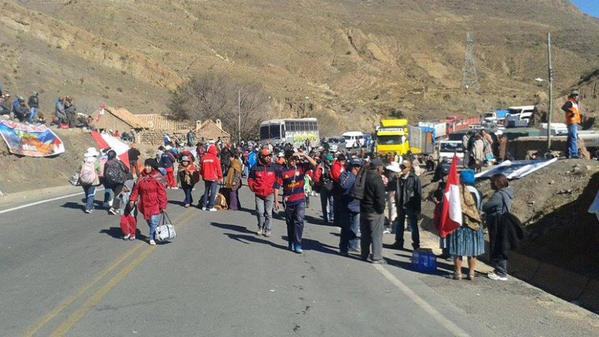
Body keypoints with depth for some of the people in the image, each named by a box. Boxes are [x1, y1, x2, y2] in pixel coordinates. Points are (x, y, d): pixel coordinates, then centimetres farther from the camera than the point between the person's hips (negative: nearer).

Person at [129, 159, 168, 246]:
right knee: (149, 221, 13)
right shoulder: (142, 177, 3)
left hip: (155, 204, -5)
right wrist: (133, 199, -1)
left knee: (154, 221, -7)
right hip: (145, 204, 5)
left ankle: (152, 238, 8)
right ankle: (153, 235, 32)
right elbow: (136, 189, 9)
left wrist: (163, 205, -13)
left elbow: (162, 192, -11)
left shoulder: (157, 177, -11)